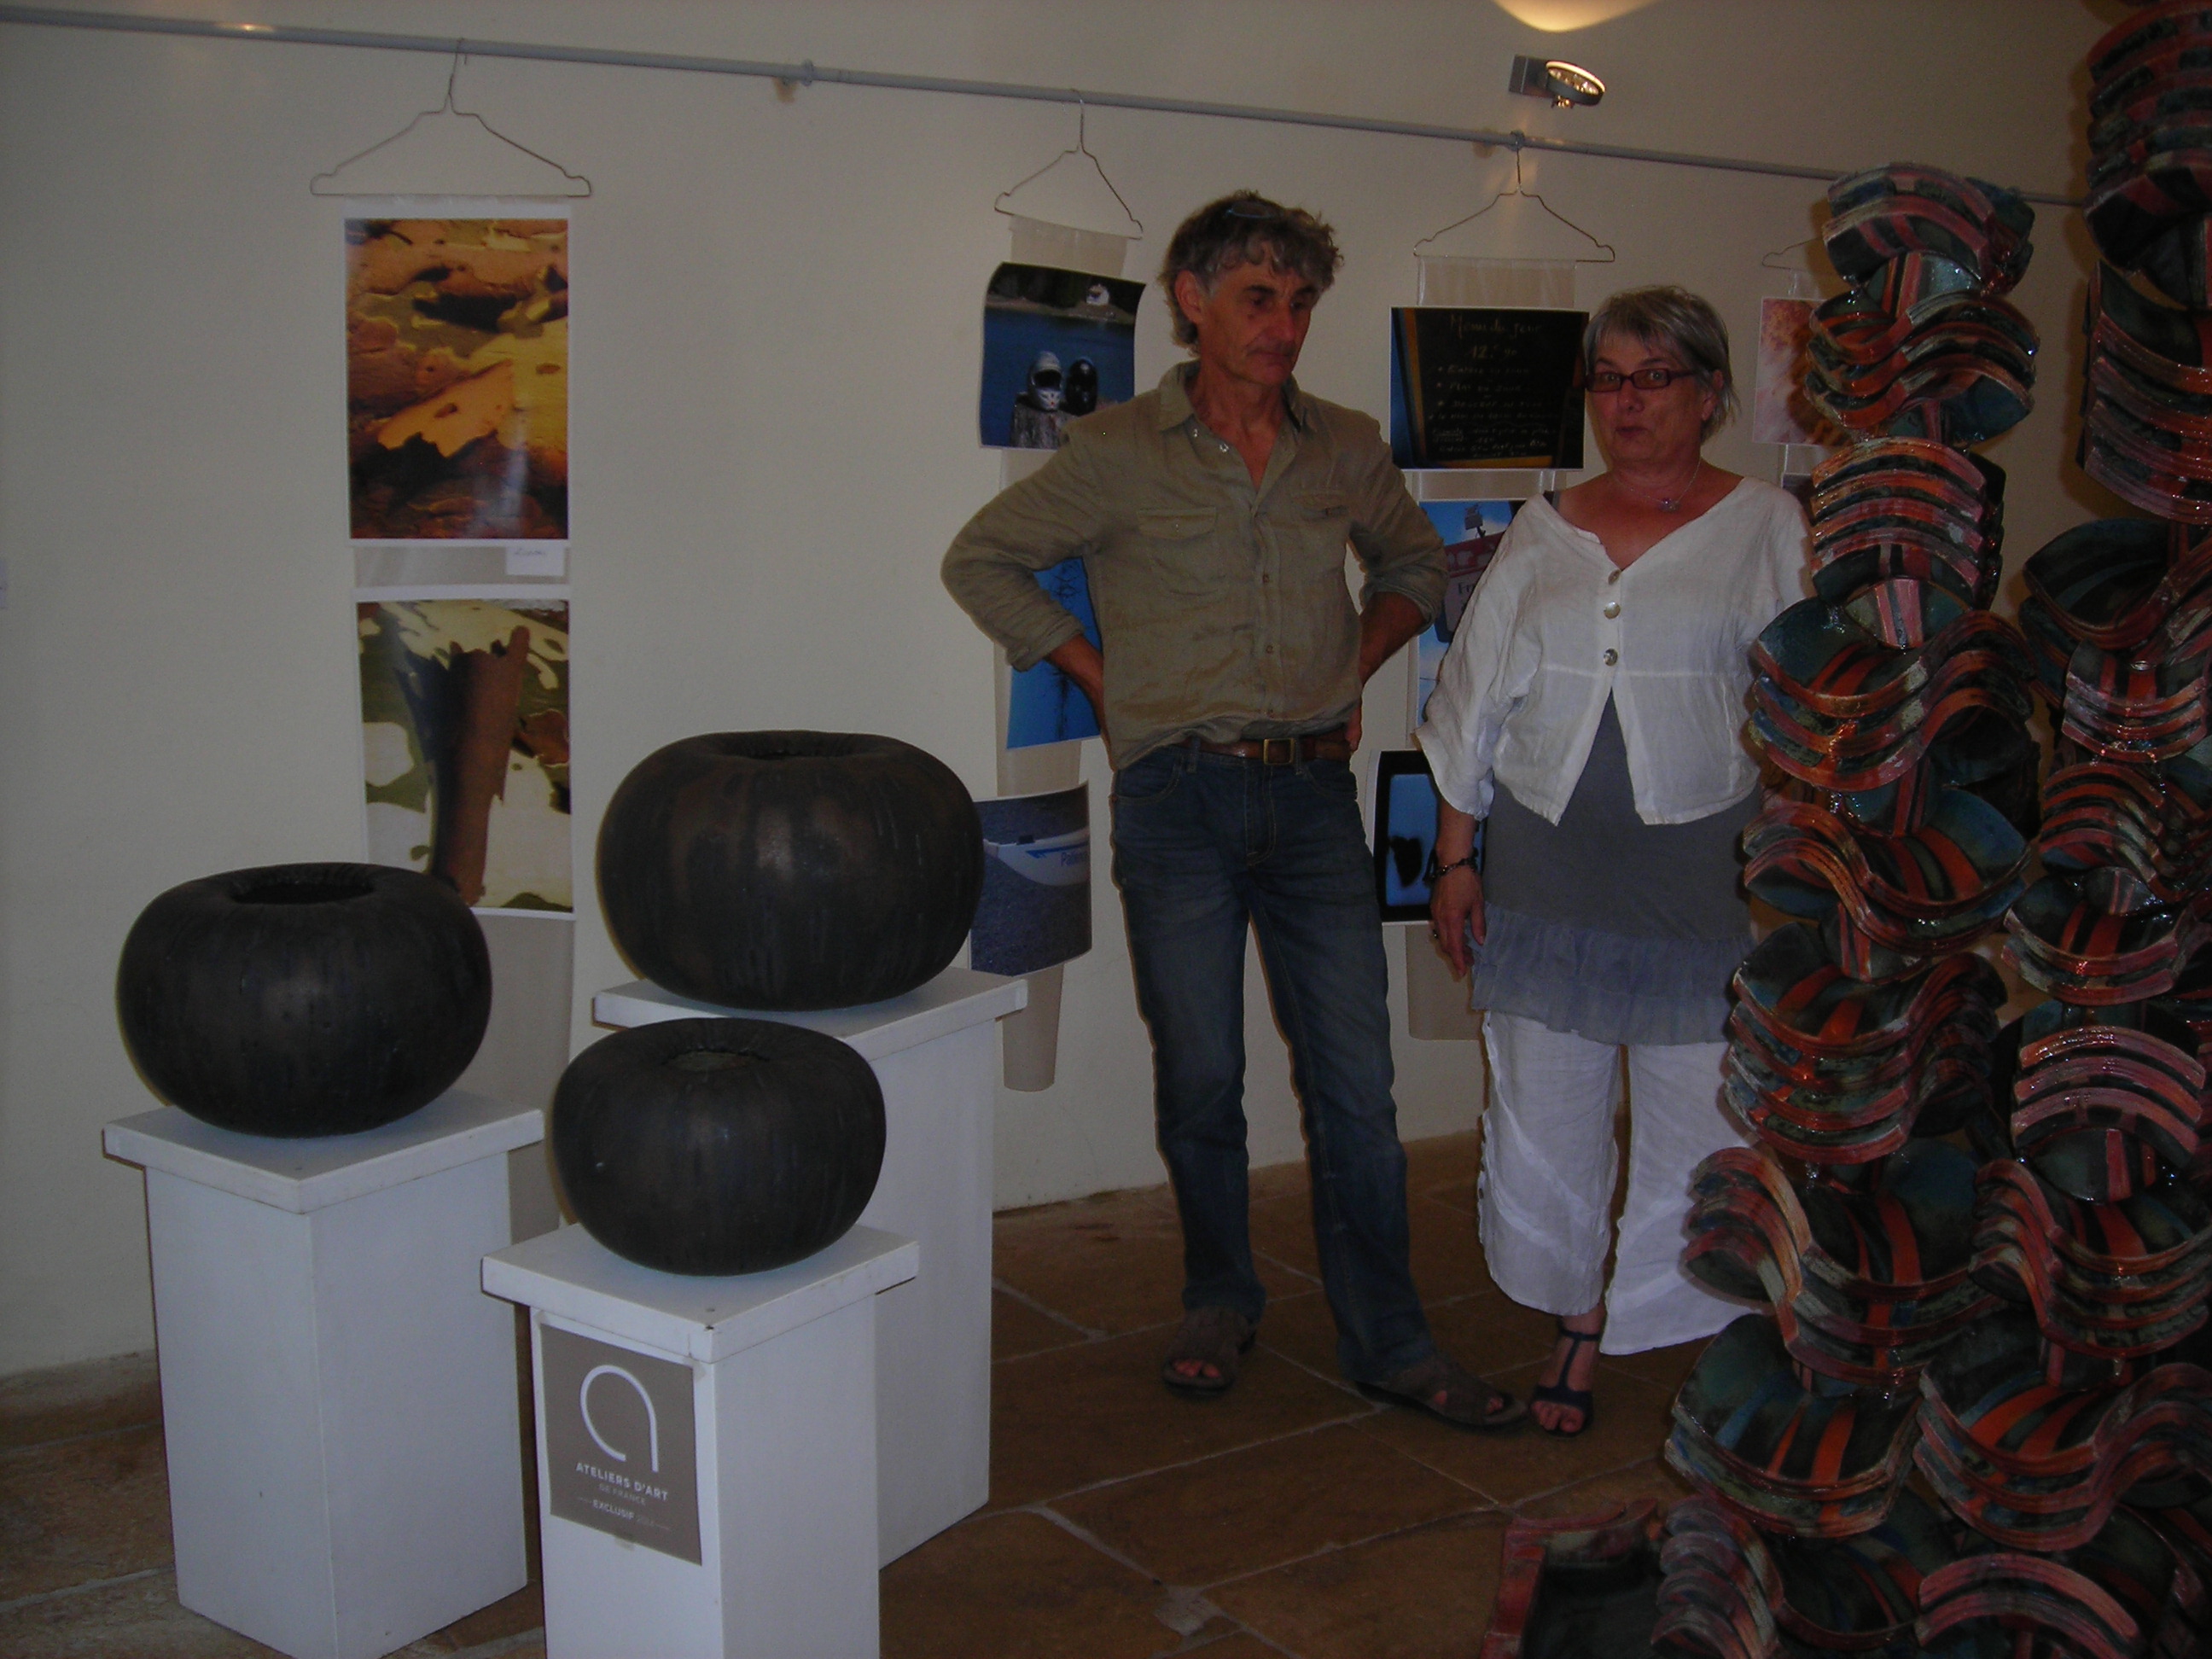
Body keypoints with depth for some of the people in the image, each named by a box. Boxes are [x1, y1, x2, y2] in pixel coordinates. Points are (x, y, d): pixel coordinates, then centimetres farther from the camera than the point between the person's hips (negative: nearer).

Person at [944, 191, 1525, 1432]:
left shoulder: (1347, 450, 8)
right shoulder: (1121, 454, -2)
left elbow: (1417, 562, 26)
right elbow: (983, 560, 6)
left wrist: (1356, 666, 10)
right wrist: (1100, 676, 1)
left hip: (1314, 793, 2)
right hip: (1180, 795, -2)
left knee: (1356, 1084, 3)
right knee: (1201, 1076, 7)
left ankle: (1391, 1343, 14)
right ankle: (1220, 1302, 28)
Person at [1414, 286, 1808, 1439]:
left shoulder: (1766, 528, 2)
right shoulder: (1545, 532, 10)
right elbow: (1477, 698, 12)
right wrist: (1454, 856, 7)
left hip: (1700, 868, -3)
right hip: (1544, 866, 3)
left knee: (1697, 1116, 2)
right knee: (1544, 1113, 8)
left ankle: (1631, 1324, 21)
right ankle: (1576, 1319, 25)